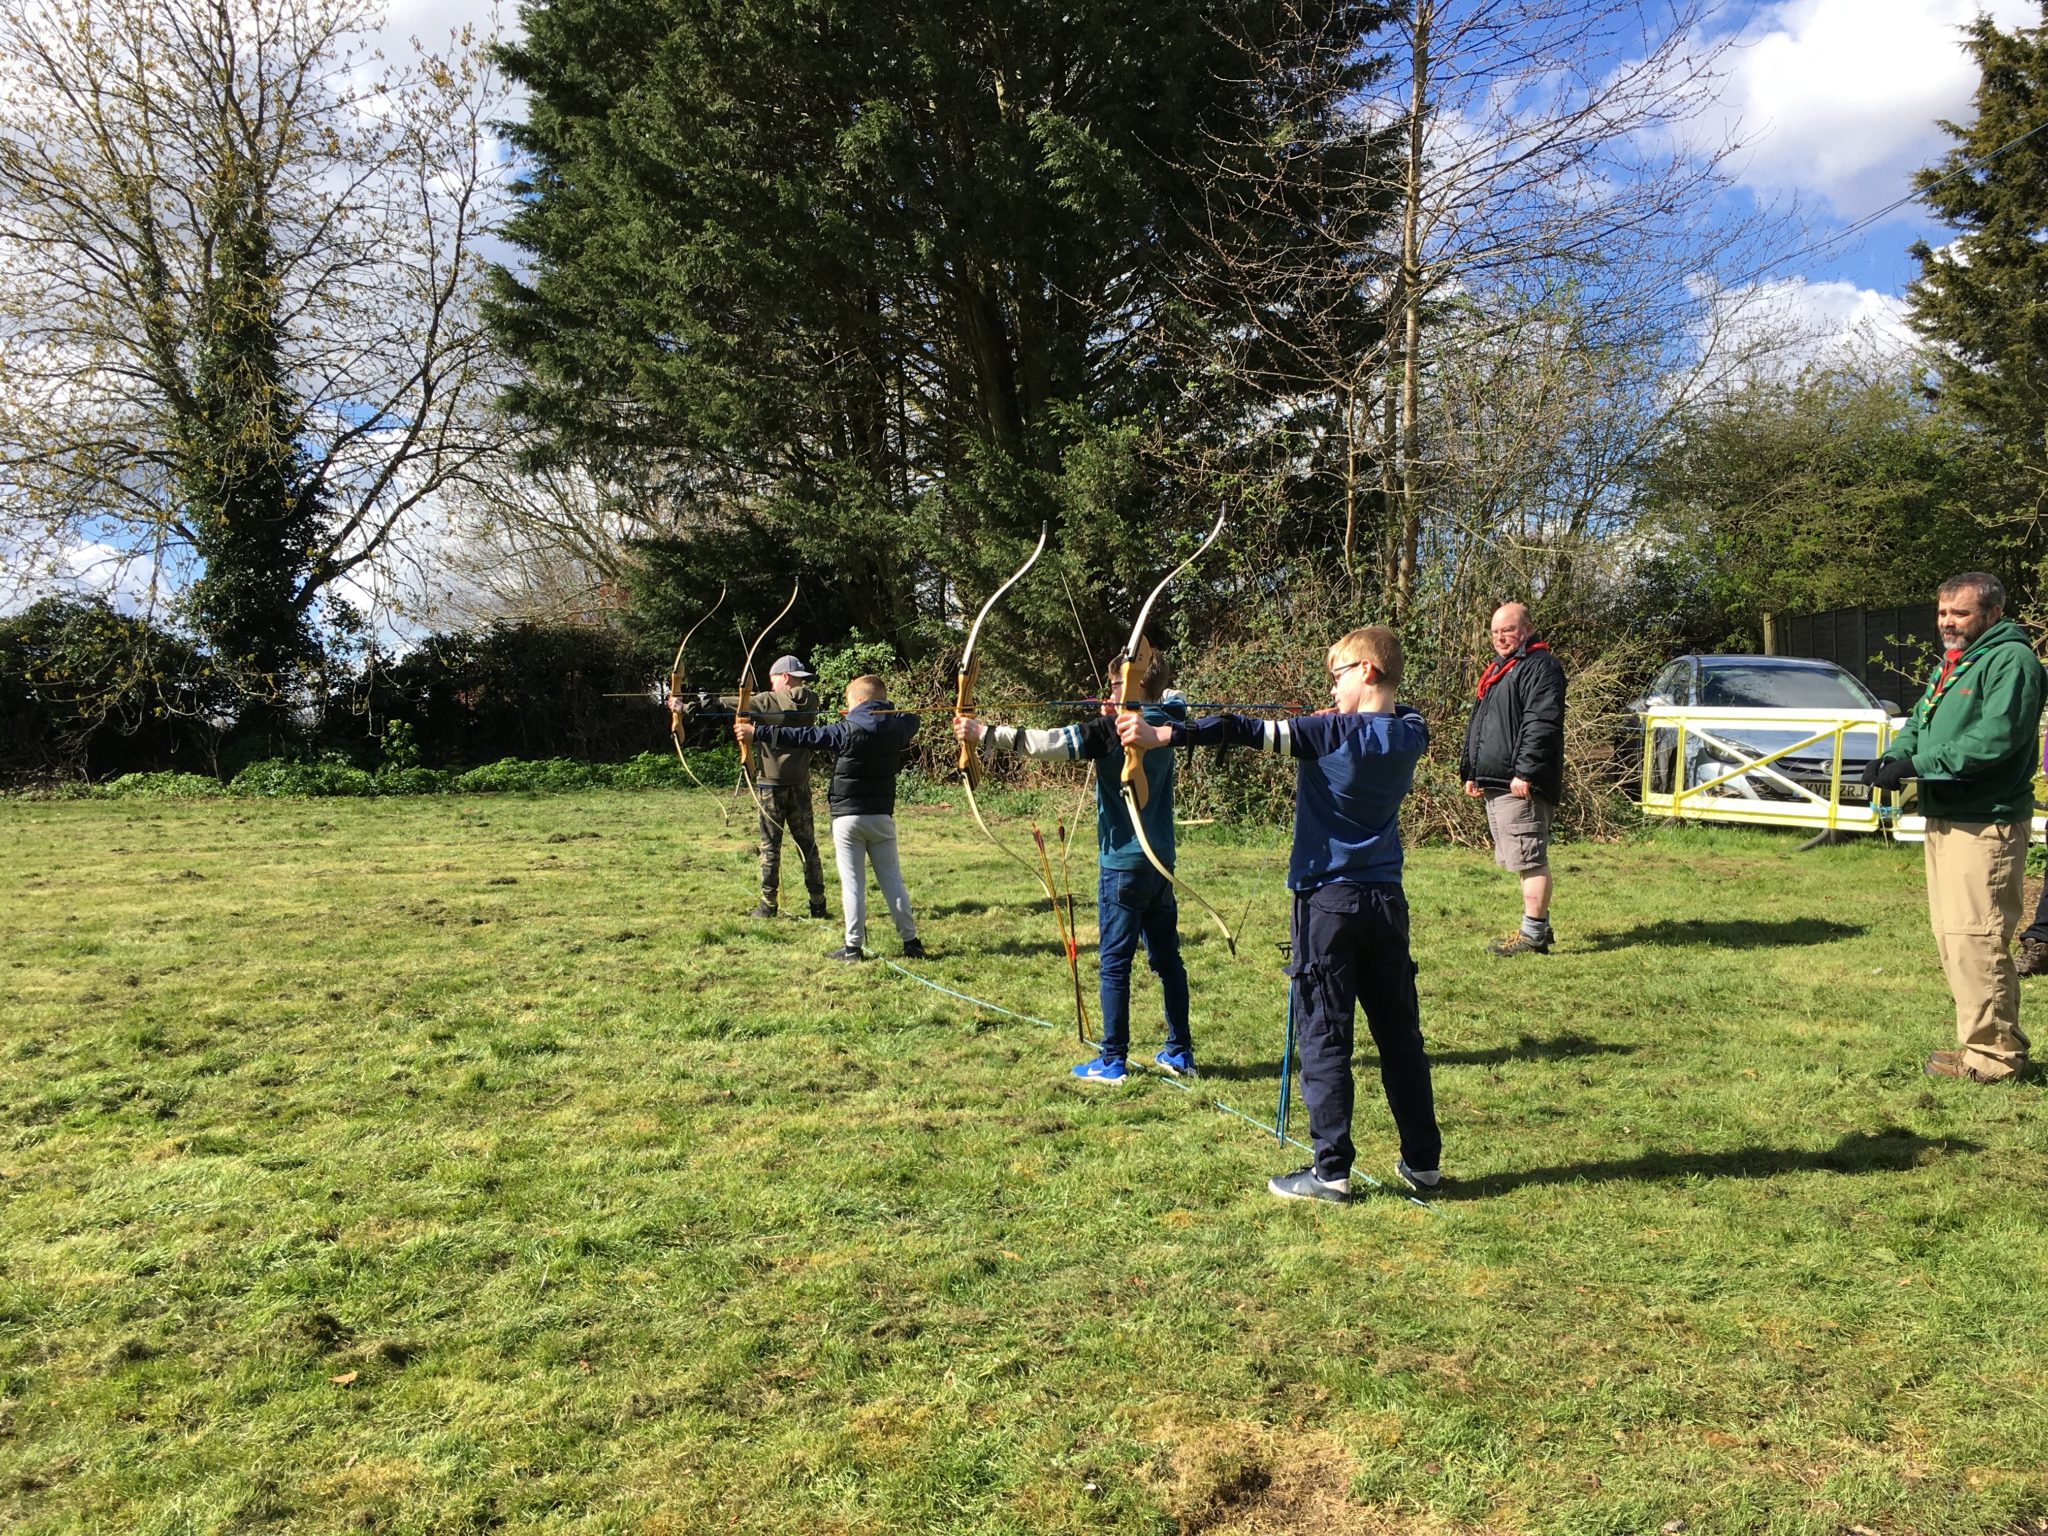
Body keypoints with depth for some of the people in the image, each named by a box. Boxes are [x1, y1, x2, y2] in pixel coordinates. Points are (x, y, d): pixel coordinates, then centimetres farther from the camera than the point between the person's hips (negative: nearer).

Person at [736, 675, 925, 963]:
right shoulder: (897, 728, 1)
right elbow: (911, 718, 25)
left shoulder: (846, 731, -11)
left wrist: (757, 733, -4)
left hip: (847, 817, -3)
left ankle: (853, 947, 3)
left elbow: (802, 736, -9)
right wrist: (886, 711, 28)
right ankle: (911, 942, 10)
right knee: (891, 878, 9)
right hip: (882, 816, 4)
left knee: (852, 882, 1)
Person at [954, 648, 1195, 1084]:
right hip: (1160, 863, 7)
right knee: (1167, 959, 13)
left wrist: (984, 732, -19)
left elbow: (1048, 742, -22)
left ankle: (1113, 1061, 5)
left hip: (1124, 864, -7)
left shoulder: (1114, 730, -14)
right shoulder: (1165, 723, 6)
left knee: (1115, 963, 0)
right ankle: (1180, 1052, 20)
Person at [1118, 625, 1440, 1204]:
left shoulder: (1335, 733, -13)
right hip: (1386, 901, 6)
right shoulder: (1409, 736, 4)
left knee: (1324, 1038, 0)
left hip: (1330, 900, -6)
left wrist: (1163, 734, -28)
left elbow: (1250, 732, -22)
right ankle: (1423, 1162, 20)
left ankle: (1331, 1171, 3)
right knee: (1401, 1036, 13)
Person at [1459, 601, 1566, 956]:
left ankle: (1533, 934, -5)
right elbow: (1478, 724, 28)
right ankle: (1539, 926, 21)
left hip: (1522, 784, -10)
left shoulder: (1540, 666, -8)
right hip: (1494, 782, 10)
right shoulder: (1496, 670, 23)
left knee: (1530, 859, -8)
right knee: (1527, 860, 14)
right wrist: (1471, 772, 22)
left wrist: (1525, 772, -24)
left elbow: (1541, 723, -19)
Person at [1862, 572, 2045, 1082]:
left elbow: (1995, 738, -22)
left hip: (1985, 824, -10)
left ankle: (1993, 1055, -3)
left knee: (1974, 938, -11)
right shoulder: (1950, 663, 20)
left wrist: (1917, 764, -21)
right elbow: (1919, 721, 20)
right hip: (1944, 819, 10)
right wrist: (1894, 756, -1)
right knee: (1950, 935, 13)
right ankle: (1983, 1041, 23)